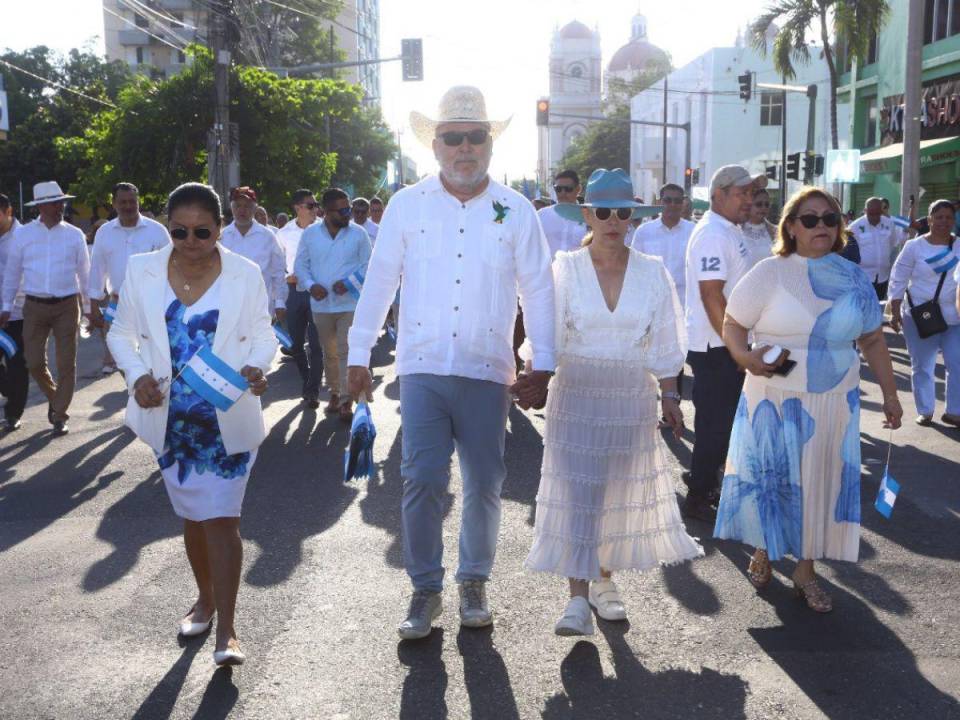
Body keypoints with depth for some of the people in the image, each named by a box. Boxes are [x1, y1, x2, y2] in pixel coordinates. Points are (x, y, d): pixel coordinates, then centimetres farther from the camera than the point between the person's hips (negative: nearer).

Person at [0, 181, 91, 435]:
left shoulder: (75, 234, 1)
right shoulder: (23, 235, 2)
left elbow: (84, 272, 6)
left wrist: (88, 307, 8)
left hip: (67, 306, -1)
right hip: (34, 306, 1)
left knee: (66, 364, 0)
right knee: (34, 362, 3)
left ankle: (60, 416, 12)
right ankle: (54, 397, 31)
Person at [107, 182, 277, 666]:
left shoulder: (245, 275, -4)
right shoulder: (142, 271, 0)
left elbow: (262, 335, 3)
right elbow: (122, 333, 8)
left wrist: (256, 368, -18)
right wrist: (137, 375, -10)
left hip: (229, 420, -2)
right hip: (171, 419, 3)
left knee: (221, 518, -6)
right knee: (192, 515, 15)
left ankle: (226, 630, -1)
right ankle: (205, 599, 37)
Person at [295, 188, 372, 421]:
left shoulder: (358, 233, -3)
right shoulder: (310, 233, 1)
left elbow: (368, 264, -1)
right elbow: (300, 265, 5)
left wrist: (350, 282, -16)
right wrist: (310, 285, -12)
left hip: (350, 303, -2)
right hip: (321, 304, 3)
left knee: (346, 351, -7)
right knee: (329, 352, 14)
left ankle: (347, 400, -2)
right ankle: (334, 392, 29)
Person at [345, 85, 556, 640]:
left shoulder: (515, 210, 4)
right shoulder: (407, 205, 4)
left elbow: (539, 289, 6)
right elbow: (380, 281, 8)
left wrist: (542, 365, 1)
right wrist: (359, 355, 7)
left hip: (488, 371, 1)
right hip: (422, 367, 0)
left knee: (485, 484, 8)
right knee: (423, 480, -5)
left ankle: (475, 583, 26)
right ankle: (426, 591, 11)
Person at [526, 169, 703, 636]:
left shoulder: (652, 273, 2)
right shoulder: (565, 269, -3)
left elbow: (665, 344, 7)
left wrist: (669, 396, 7)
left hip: (632, 399, 2)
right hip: (576, 394, -2)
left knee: (620, 494, 10)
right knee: (577, 493, -7)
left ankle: (604, 580, 28)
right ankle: (578, 599, -3)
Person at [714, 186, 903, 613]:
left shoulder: (854, 280, 4)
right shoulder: (770, 273, -5)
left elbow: (872, 341, 11)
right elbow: (732, 324, -3)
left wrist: (889, 394, 8)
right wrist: (745, 357, -23)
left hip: (833, 403, 3)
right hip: (773, 400, -2)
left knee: (820, 481, 7)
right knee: (769, 477, 7)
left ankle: (806, 570, 21)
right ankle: (763, 552, 30)